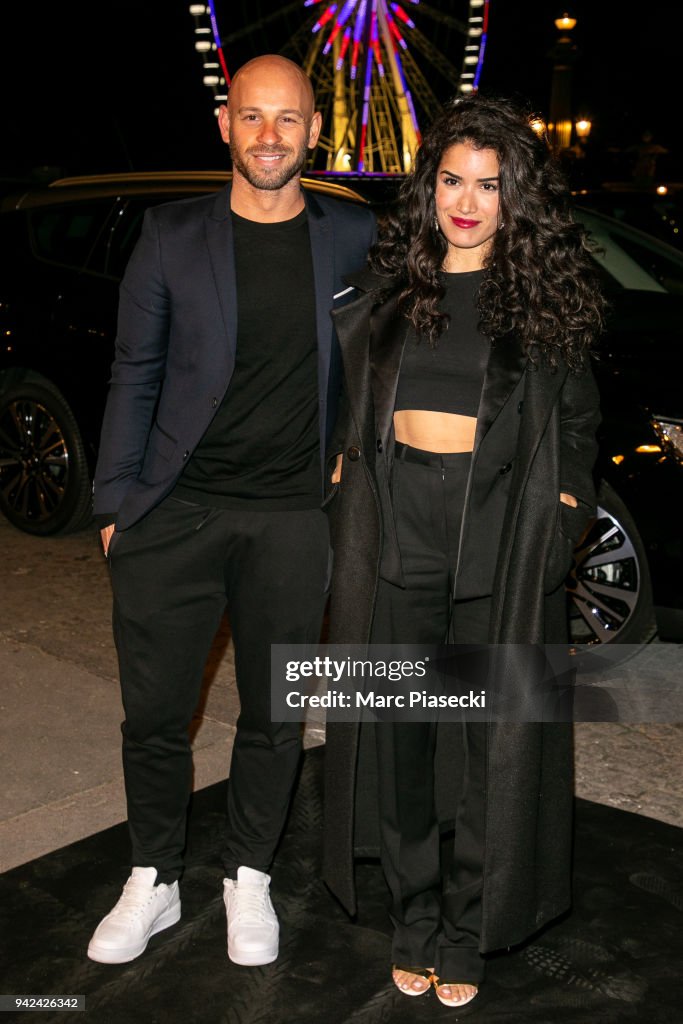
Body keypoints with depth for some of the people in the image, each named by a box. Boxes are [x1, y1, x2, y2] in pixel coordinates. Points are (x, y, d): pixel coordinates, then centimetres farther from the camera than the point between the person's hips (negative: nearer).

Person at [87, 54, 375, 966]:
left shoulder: (353, 238, 3)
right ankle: (154, 882, 30)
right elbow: (134, 376, 4)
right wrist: (115, 502, 1)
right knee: (154, 713, 8)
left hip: (293, 520, 1)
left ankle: (248, 877, 33)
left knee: (275, 716, 12)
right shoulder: (173, 236, 2)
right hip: (176, 514, 0)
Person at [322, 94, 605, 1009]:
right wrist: (347, 467, 5)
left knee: (495, 742, 4)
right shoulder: (389, 284, 9)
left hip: (502, 542, -2)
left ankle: (466, 937, 23)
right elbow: (350, 400, 19)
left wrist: (566, 506, -2)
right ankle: (414, 923, 27)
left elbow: (578, 421, 10)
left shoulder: (544, 295, 3)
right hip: (397, 532, 2)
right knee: (399, 735, 9)